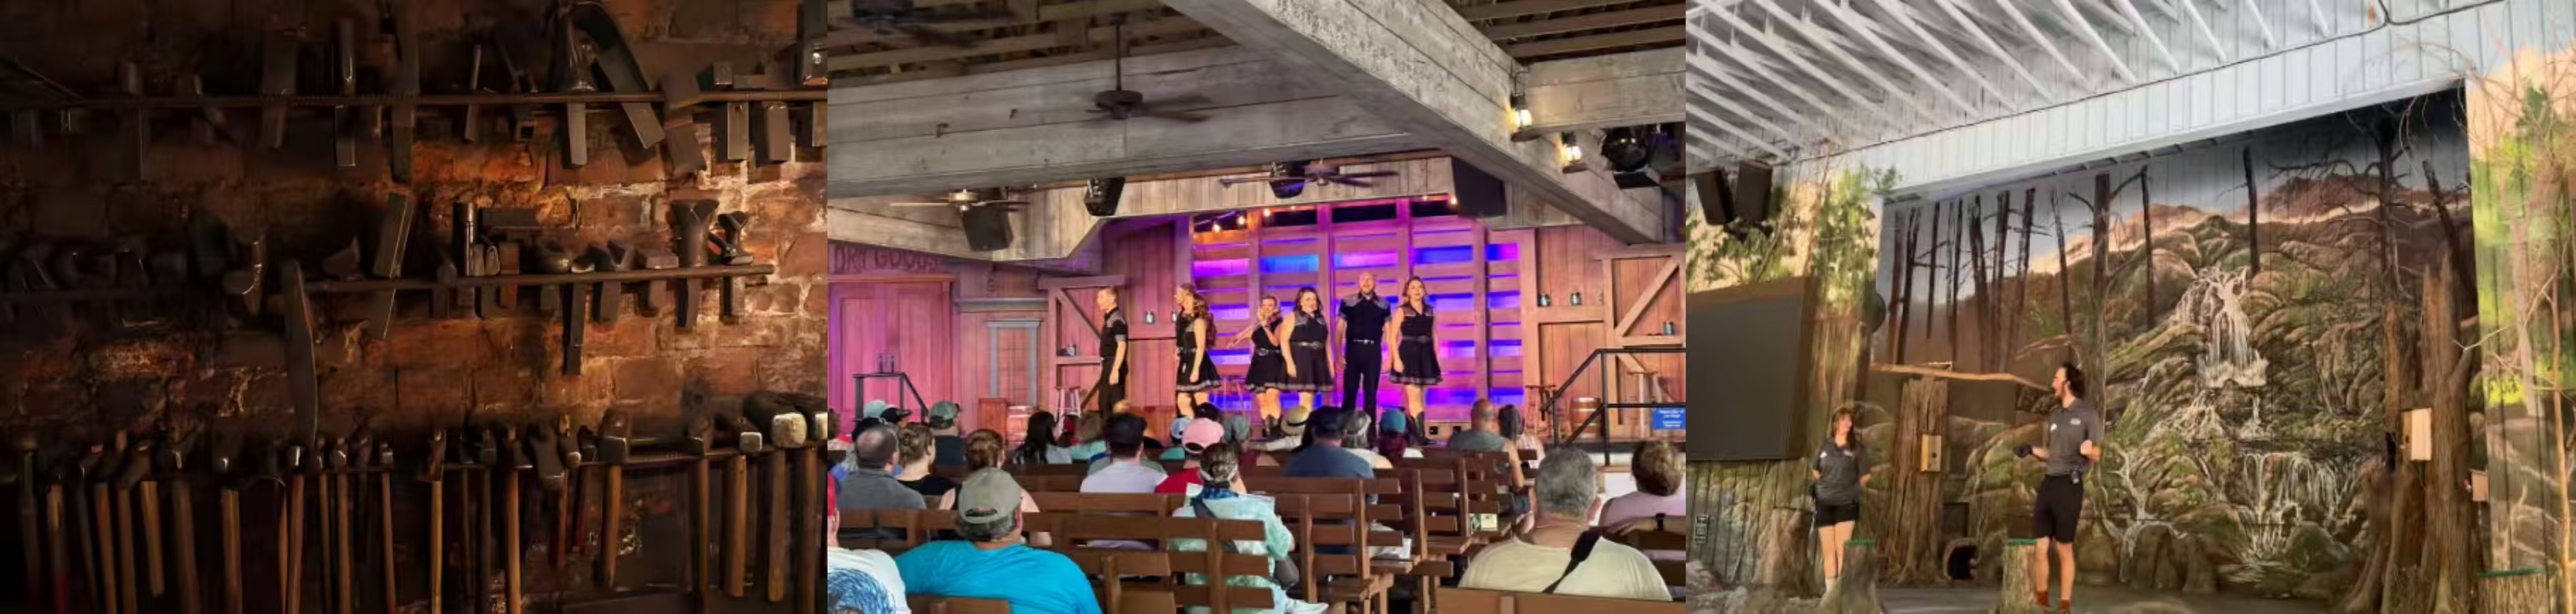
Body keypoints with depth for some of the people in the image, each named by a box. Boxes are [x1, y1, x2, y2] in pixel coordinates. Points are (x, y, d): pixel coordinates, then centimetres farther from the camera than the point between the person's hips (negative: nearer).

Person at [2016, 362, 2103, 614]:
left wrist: (2088, 449, -27)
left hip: (2070, 484, -6)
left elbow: (2097, 455, -6)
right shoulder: (2054, 415, 16)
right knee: (2039, 546, 4)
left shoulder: (2088, 414, -4)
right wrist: (2031, 450, 7)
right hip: (2048, 482, 6)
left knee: (2064, 548, 0)